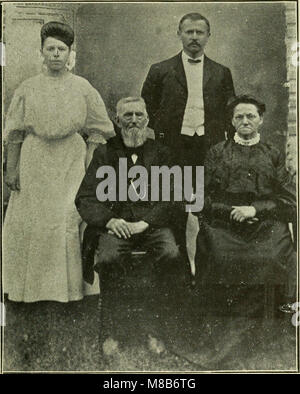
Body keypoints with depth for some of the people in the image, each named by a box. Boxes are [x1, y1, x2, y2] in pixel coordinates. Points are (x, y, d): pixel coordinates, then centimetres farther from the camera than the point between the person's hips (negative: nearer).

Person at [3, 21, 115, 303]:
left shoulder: (82, 88, 3)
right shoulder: (27, 89, 5)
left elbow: (98, 130, 4)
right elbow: (15, 133, 6)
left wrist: (90, 164, -4)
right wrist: (11, 169, 1)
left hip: (71, 160, -1)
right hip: (35, 163, 2)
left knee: (68, 220, -5)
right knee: (29, 221, 3)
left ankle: (67, 287, 13)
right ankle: (29, 286, 19)